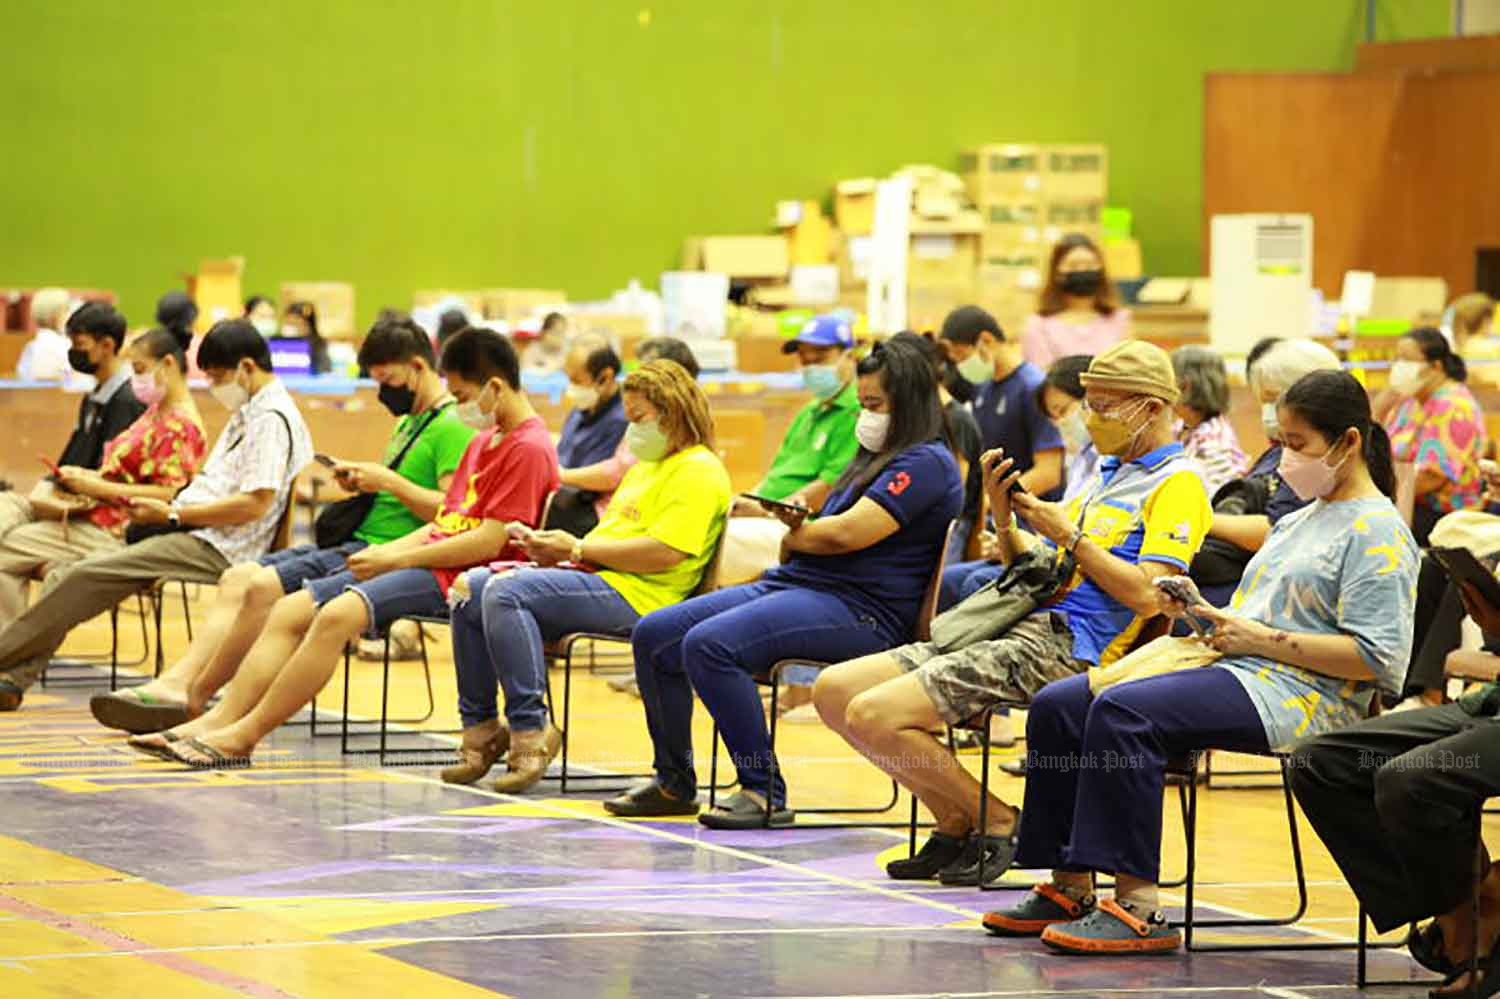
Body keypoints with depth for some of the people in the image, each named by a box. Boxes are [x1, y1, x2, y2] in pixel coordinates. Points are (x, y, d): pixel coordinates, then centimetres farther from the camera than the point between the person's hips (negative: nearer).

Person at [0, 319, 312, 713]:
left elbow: (256, 503, -20)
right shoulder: (249, 414, 23)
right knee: (67, 579, -2)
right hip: (196, 537, 10)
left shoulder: (272, 418, -10)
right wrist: (166, 508, 7)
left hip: (215, 548, -10)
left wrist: (173, 514, -14)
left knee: (86, 576, -20)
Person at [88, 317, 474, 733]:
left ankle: (194, 698, -14)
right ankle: (176, 682, -17)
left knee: (263, 587, -23)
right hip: (356, 541, 11)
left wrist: (388, 482, -16)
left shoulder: (452, 429, -10)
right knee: (238, 578, -4)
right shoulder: (408, 422, 23)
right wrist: (363, 484, 11)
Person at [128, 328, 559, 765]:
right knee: (291, 609, -4)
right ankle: (220, 719, -15)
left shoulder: (530, 449, -9)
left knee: (339, 614, -30)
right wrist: (386, 551, 5)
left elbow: (489, 542, -17)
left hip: (457, 579, -10)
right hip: (429, 560, 10)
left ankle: (244, 735, -28)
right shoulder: (482, 443, 24)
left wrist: (395, 559, -12)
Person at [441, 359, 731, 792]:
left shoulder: (698, 471, -7)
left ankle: (529, 731, -27)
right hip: (593, 578, 11)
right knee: (472, 588, 0)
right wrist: (553, 549, 6)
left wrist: (578, 549, -12)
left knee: (506, 592, -28)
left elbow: (664, 553, -19)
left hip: (634, 594, -11)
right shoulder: (645, 468, 28)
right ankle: (479, 729, -1)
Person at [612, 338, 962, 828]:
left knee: (708, 644, -31)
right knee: (654, 635, 2)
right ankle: (673, 783, 10)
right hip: (797, 584, 11)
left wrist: (796, 536, 1)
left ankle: (764, 793, -24)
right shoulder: (877, 460, 26)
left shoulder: (926, 464, -8)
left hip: (861, 609, -11)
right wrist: (799, 527, 0)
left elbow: (846, 533, -18)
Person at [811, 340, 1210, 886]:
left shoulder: (1177, 484, -4)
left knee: (873, 715, -22)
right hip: (1021, 627, 10)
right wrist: (1005, 519, 7)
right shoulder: (1107, 476, 25)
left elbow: (1147, 596, -16)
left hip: (1065, 648, -10)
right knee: (834, 690, 0)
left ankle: (999, 822, -4)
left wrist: (1068, 534, -10)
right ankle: (956, 823, 7)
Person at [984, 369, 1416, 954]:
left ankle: (1137, 907, -32)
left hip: (1299, 693, -10)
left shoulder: (1379, 533, -4)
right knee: (1056, 705, -5)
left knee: (1122, 709, -31)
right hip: (1235, 669, 10)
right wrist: (1203, 614, 7)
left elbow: (1378, 659, -15)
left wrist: (1260, 638, -13)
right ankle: (1069, 888, -5)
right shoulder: (1299, 522, 25)